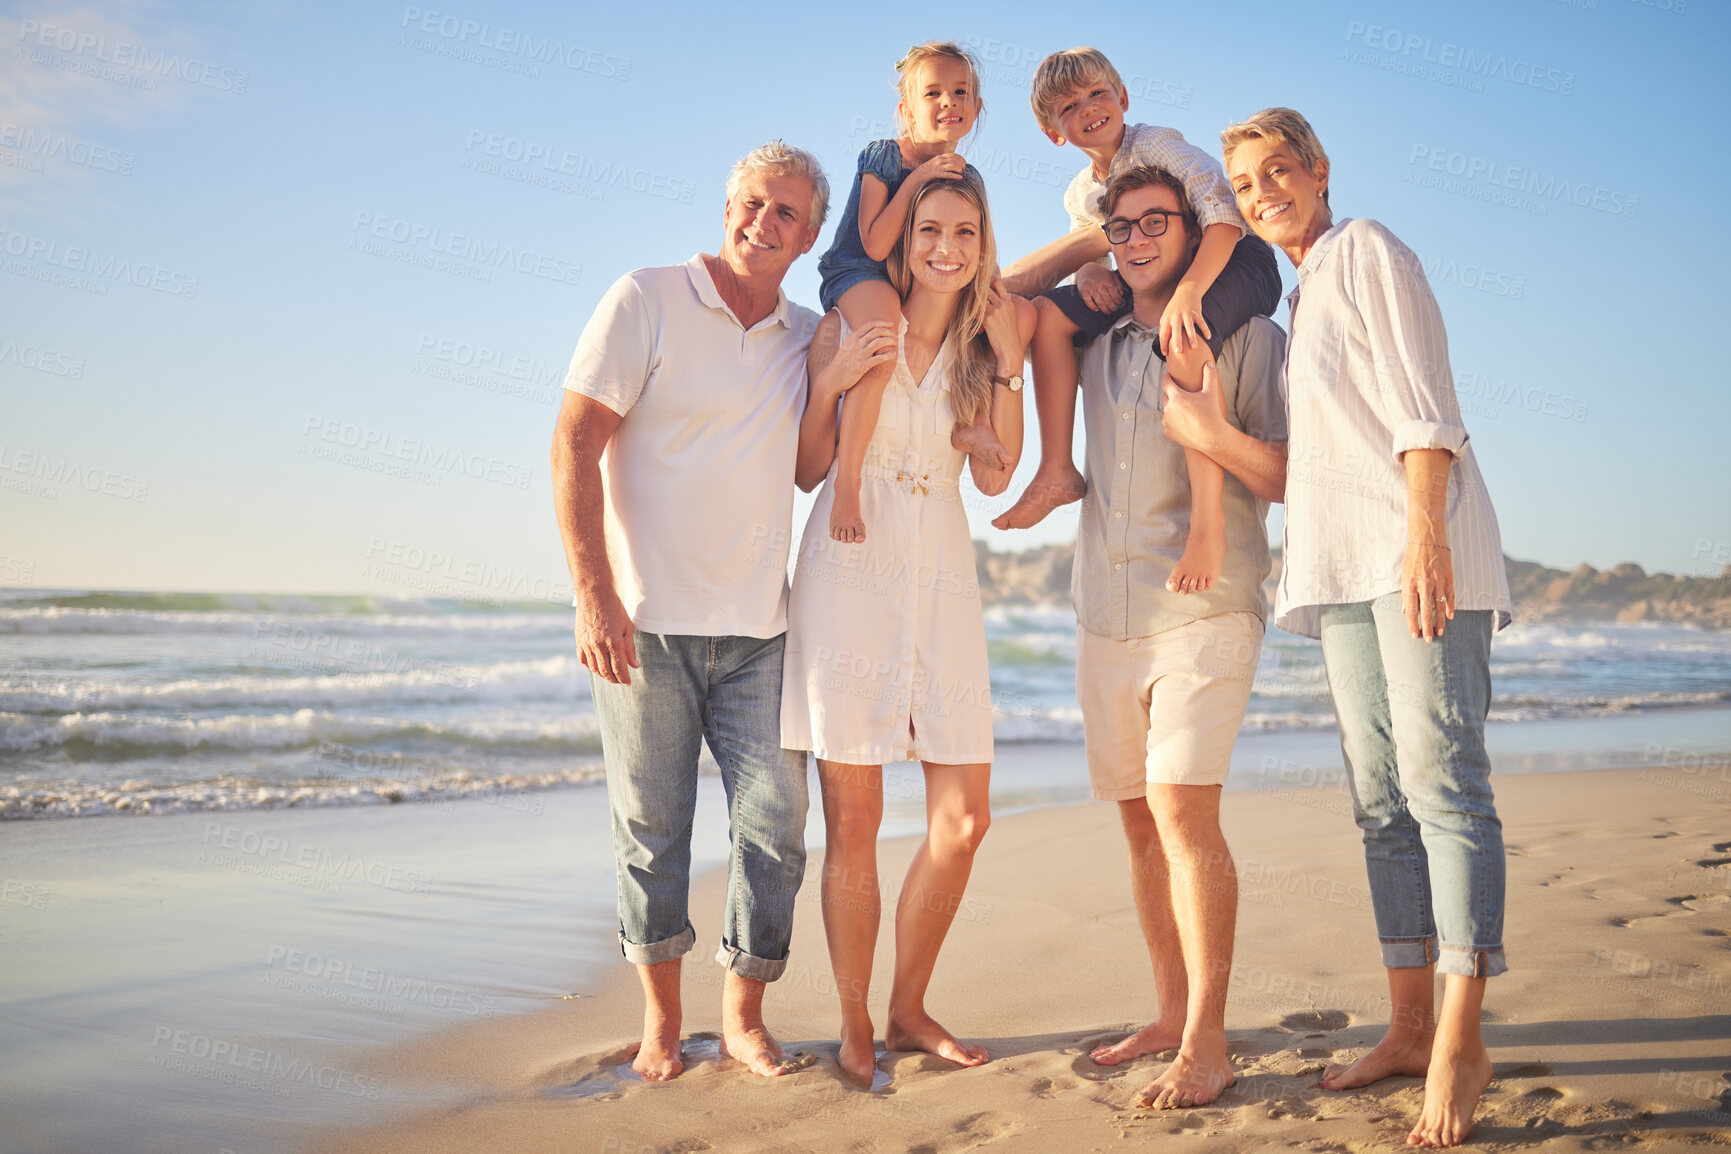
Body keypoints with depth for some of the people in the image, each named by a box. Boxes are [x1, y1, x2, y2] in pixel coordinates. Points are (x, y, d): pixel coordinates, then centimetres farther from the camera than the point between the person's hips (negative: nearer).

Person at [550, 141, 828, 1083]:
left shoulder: (809, 338, 11)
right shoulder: (646, 300, -3)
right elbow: (573, 446, -8)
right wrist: (592, 595, -15)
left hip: (756, 628, 4)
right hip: (643, 621, -4)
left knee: (774, 820, 0)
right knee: (650, 829, 4)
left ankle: (743, 1015, 17)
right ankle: (661, 1018, 21)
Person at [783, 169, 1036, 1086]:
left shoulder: (984, 340, 10)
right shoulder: (846, 329, 1)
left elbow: (996, 476, 0)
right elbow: (807, 471, 3)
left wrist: (1008, 362, -5)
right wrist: (832, 383, -12)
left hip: (941, 580, 4)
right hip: (849, 573, -3)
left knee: (964, 819, 3)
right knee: (853, 820, 0)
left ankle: (909, 1011, 21)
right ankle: (855, 1028, 15)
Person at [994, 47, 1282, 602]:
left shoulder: (1154, 143, -15)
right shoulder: (1081, 195, 8)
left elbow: (1224, 213, -28)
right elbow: (1092, 253, 11)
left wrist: (1187, 291, -42)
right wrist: (1090, 271, -16)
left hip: (1236, 260, -8)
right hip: (1161, 275, 8)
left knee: (1184, 344, -39)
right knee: (1052, 315, -6)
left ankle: (1207, 527, -39)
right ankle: (1057, 470, -7)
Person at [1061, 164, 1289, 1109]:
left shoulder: (1249, 339, 1)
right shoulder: (1095, 343, 15)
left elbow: (1293, 480, -4)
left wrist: (1215, 435, -18)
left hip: (1204, 610, -5)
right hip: (1105, 614, 6)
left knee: (1181, 807, -15)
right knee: (1141, 819, 7)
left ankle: (1207, 1045, -9)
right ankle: (1172, 1013, 18)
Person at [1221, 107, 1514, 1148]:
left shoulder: (1366, 250, 3)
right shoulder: (1300, 300, 26)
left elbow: (1421, 405, -9)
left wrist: (1423, 534, -19)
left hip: (1416, 549, -8)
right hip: (1345, 565, 9)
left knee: (1442, 781, -13)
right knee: (1383, 798, 7)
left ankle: (1460, 1042, -13)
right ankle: (1410, 1027, 12)